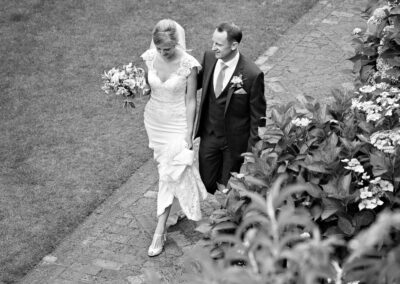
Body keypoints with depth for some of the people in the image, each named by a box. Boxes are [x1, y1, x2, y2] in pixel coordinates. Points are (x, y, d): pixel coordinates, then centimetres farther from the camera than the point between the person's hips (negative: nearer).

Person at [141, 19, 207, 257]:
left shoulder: (188, 64, -21)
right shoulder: (150, 57, -9)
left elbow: (191, 100, -14)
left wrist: (189, 134, -12)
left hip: (177, 123, -5)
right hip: (154, 120, 5)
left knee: (169, 173, -3)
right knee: (167, 165, 19)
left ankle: (160, 232, 4)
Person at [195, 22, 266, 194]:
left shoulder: (252, 75, -24)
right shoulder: (209, 57, -8)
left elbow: (258, 115, -15)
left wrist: (252, 149, -11)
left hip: (235, 141, -5)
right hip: (209, 134, 5)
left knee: (228, 188, 10)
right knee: (206, 183, 15)